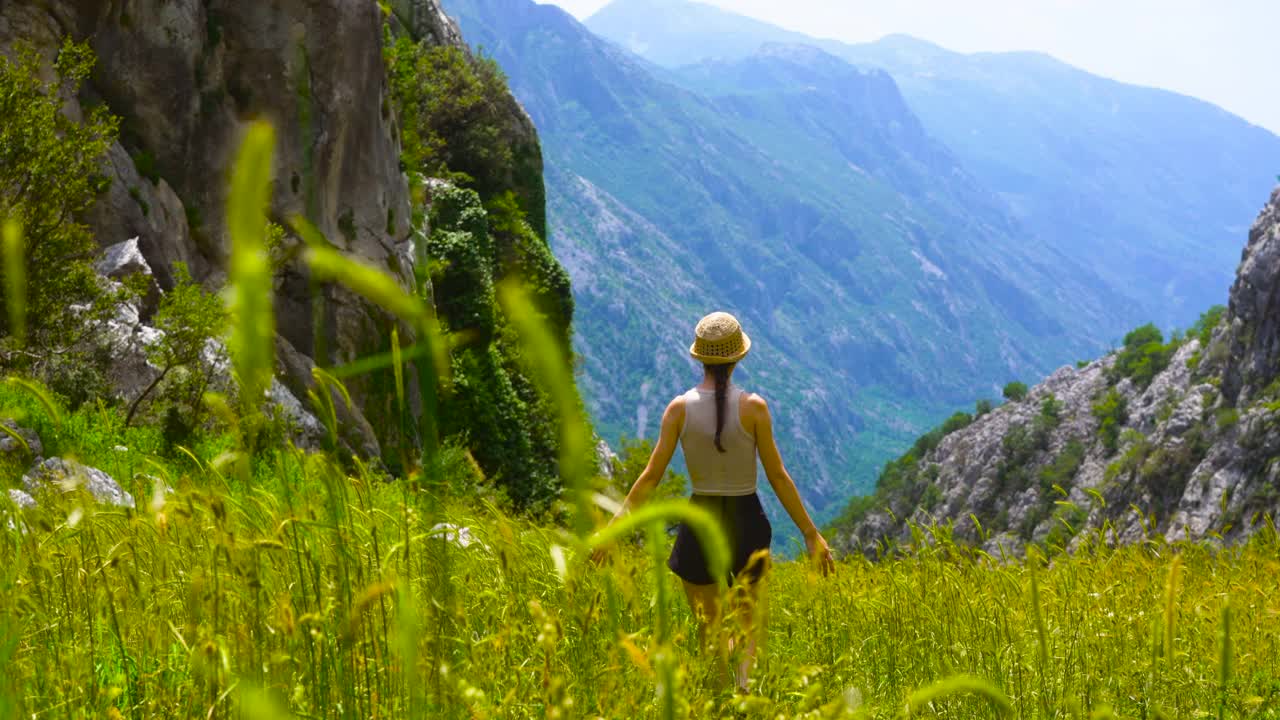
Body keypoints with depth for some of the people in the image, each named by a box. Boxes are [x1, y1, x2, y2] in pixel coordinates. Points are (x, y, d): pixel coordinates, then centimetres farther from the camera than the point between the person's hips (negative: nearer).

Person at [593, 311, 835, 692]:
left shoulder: (680, 407, -7)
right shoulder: (754, 406, -11)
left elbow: (651, 476, -7)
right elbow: (778, 476, -8)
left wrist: (614, 526, 2)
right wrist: (811, 533, 0)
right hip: (746, 522, -1)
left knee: (708, 626, 19)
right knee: (748, 622, 17)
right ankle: (743, 678, -12)